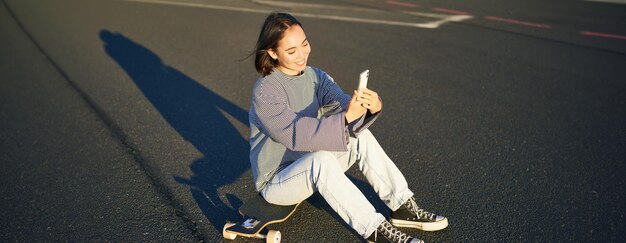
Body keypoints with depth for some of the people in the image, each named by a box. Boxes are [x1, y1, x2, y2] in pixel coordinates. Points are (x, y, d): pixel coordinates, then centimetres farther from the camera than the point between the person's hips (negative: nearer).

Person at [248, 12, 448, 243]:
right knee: (321, 159, -36)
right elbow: (296, 134, -32)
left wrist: (372, 107, -36)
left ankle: (403, 207, -6)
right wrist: (346, 117, -42)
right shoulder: (265, 91, -21)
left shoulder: (314, 76, -1)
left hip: (310, 168, 6)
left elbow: (341, 104, -14)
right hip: (276, 181, -6)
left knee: (361, 137, -13)